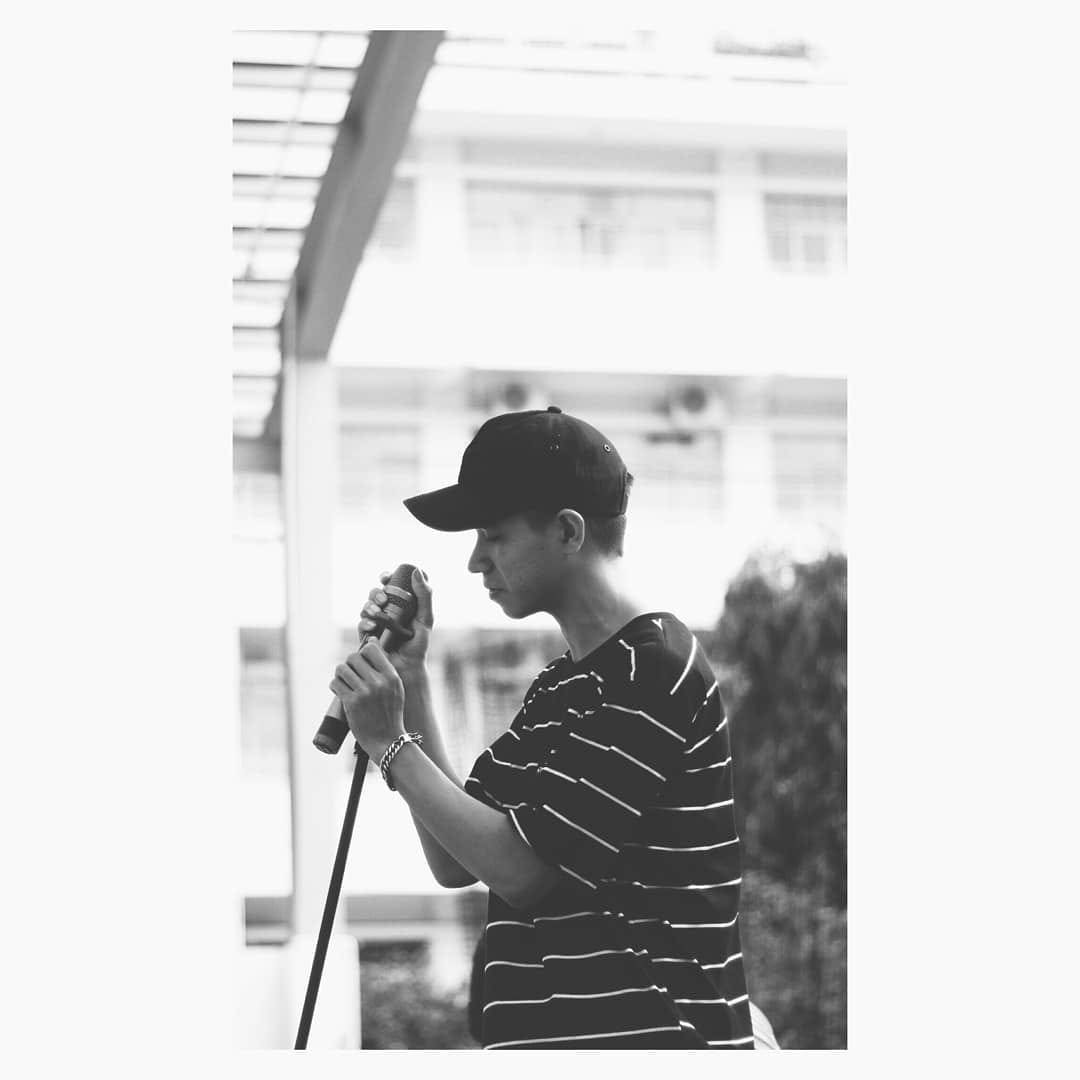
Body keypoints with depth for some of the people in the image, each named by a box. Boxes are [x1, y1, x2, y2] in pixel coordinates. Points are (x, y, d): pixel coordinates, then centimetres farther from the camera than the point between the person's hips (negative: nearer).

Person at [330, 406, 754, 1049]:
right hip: (546, 1039, 9)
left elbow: (520, 868, -16)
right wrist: (410, 678, 10)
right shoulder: (561, 686, 18)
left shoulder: (655, 668, -12)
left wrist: (390, 743, -8)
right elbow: (456, 862, 13)